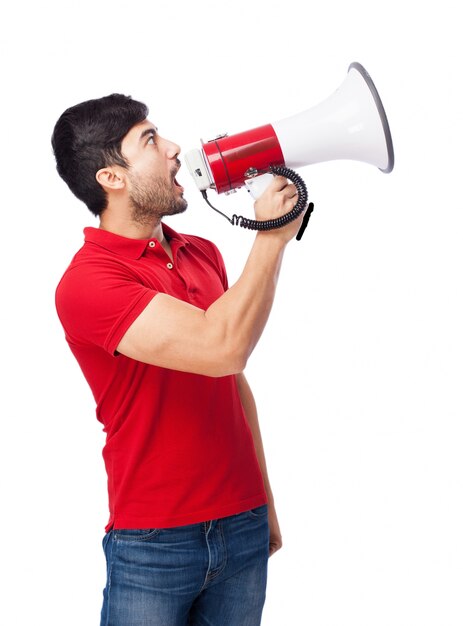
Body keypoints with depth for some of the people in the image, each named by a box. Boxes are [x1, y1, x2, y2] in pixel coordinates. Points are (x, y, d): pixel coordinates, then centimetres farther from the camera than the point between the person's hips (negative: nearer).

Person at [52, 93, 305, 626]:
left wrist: (265, 501, 16)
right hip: (153, 544, -6)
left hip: (244, 525, 6)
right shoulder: (87, 281, -16)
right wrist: (273, 236, -16)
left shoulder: (204, 254, 8)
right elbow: (222, 347, -27)